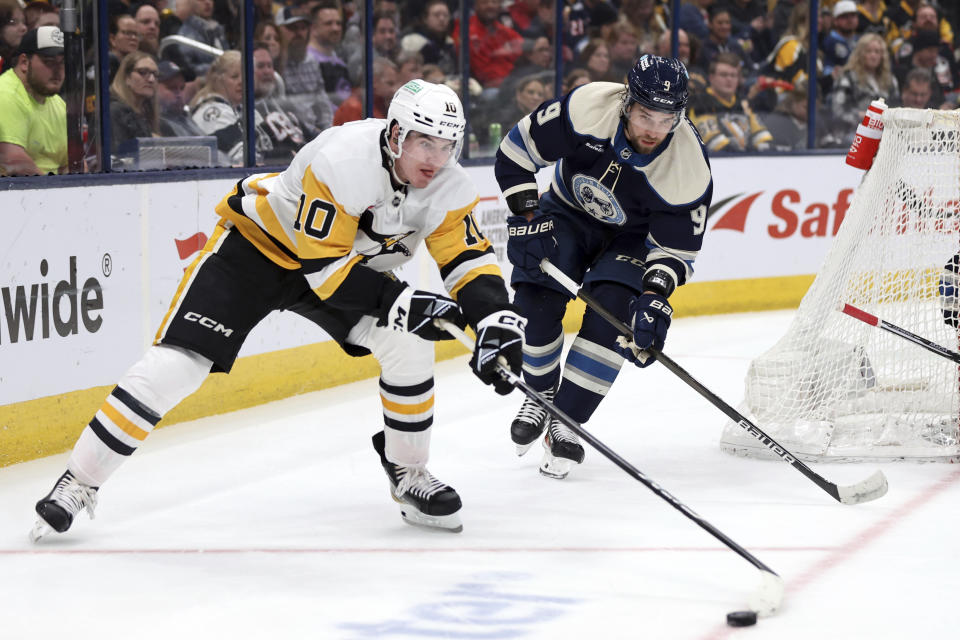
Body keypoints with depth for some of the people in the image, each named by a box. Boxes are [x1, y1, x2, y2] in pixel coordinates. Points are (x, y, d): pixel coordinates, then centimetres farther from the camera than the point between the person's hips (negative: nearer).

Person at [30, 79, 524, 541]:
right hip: (259, 243, -5)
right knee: (177, 362, -16)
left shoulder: (447, 188, -16)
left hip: (353, 261, 5)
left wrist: (495, 320, -28)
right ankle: (79, 482, -8)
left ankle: (407, 473, 5)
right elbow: (322, 262, -32)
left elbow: (469, 258, -10)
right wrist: (397, 301, -37)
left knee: (408, 343, -17)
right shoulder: (340, 161, -35)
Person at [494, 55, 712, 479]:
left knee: (612, 313, -23)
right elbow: (517, 149, -18)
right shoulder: (587, 108, -32)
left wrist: (656, 295, -36)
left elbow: (676, 249, -20)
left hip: (633, 237, -1)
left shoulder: (689, 168, -31)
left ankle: (565, 424, -11)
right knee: (536, 300, -16)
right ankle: (541, 396, 11)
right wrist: (526, 217, -22)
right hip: (569, 212, 1)